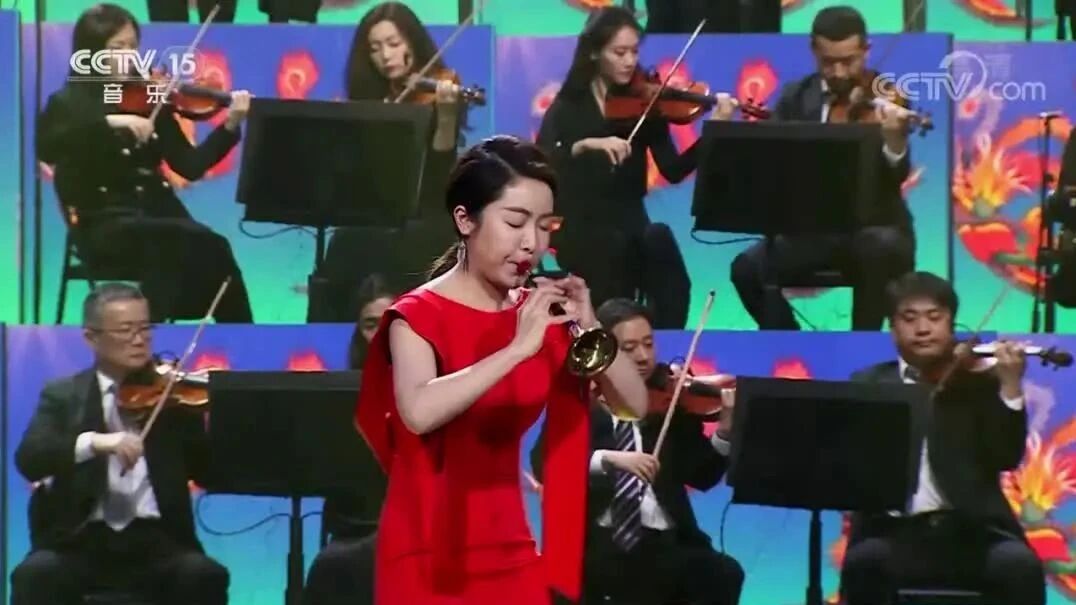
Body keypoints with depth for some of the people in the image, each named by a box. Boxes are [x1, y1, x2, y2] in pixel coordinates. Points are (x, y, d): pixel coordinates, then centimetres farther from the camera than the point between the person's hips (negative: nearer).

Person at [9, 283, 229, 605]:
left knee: (205, 576, -29)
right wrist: (94, 442, -26)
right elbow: (29, 459, -8)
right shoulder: (63, 396, 9)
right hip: (81, 541, -1)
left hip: (156, 540, 1)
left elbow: (205, 471, 5)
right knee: (35, 575, -31)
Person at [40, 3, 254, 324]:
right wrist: (110, 123, -28)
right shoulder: (68, 103, 3)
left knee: (207, 247, -29)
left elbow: (190, 167, 5)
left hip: (157, 213, 4)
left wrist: (231, 126, -9)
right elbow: (46, 148, -20)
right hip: (103, 224, -4)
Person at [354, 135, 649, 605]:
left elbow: (635, 403, 2)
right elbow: (419, 412, -31)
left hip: (511, 552, 5)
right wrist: (517, 349, -33)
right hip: (429, 554, -5)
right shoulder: (419, 315, -10)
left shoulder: (539, 314, 6)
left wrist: (589, 328, -14)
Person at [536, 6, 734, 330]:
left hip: (631, 224, 2)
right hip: (580, 229, -2)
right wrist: (586, 144, -29)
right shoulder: (568, 106, 0)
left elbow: (672, 171, -5)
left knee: (659, 239, -30)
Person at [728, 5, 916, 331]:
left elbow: (895, 178, -17)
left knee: (884, 249, -36)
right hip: (811, 228, 3)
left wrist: (895, 142, -39)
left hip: (875, 228, -2)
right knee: (747, 267, -21)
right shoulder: (796, 97, 6)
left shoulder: (887, 101, -4)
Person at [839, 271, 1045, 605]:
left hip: (972, 532, 0)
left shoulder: (979, 381, 11)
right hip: (895, 533, 0)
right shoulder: (868, 385, 15)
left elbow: (1006, 458, -1)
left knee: (1020, 566, -30)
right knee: (864, 562, -33)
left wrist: (1010, 387, -15)